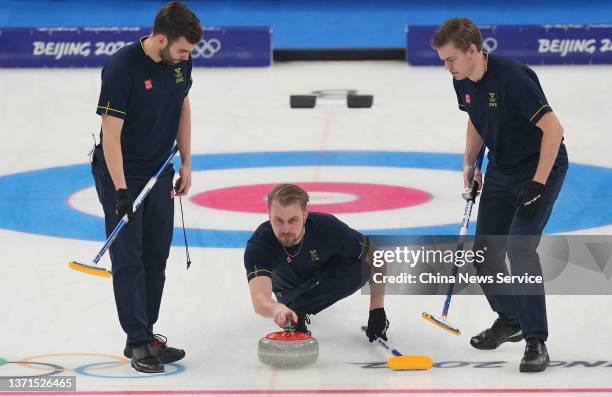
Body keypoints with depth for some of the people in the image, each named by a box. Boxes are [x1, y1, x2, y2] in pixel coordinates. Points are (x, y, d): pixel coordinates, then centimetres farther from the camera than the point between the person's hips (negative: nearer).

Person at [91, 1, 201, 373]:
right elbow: (110, 134, -23)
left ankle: (144, 334, 19)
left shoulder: (180, 62, -5)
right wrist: (120, 191, -25)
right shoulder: (122, 68, -25)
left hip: (159, 172, 7)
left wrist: (186, 163, 10)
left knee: (156, 258, 10)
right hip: (120, 173, -7)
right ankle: (139, 343, 0)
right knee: (128, 259, -4)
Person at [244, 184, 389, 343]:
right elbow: (259, 300, -53)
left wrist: (377, 310, -29)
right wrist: (276, 309, -77)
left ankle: (299, 308, -16)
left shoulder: (327, 227, -37)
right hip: (290, 286, 3)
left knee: (361, 267, -29)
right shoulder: (258, 245, -38)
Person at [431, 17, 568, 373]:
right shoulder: (463, 82, -5)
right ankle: (510, 320, 32)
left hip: (542, 167, -8)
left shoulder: (512, 76, -29)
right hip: (501, 169, 8)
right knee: (485, 252, 7)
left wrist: (538, 185, -30)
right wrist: (469, 165, 9)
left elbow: (553, 128, -28)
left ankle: (536, 341, -14)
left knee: (520, 247, -22)